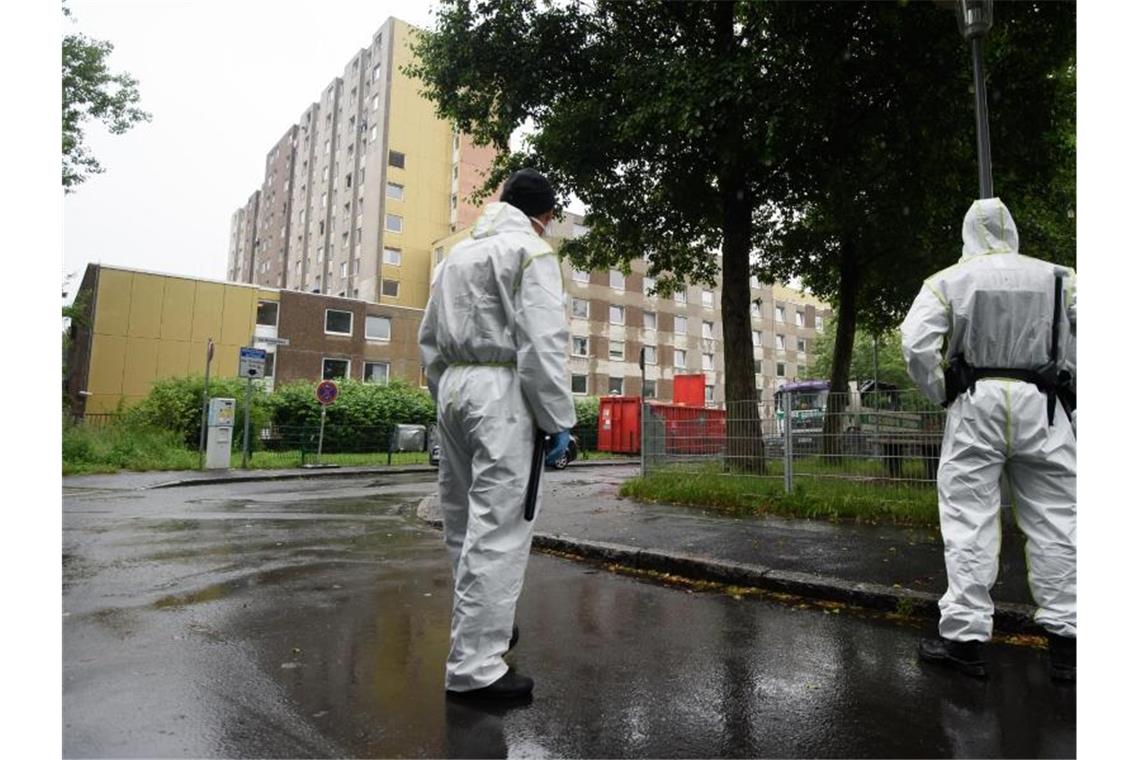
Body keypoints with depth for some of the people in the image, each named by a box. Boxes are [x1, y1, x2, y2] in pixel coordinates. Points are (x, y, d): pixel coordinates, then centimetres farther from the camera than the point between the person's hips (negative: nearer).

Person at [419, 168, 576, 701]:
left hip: (452, 386, 9)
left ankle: (482, 627, 33)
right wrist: (557, 420, -11)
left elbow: (430, 337, 19)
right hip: (502, 393, -8)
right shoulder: (531, 251, -4)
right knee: (498, 531, -6)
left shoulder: (457, 253, 20)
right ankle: (475, 666, -1)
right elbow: (543, 343, -15)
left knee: (464, 523, 16)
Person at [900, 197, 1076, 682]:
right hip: (1043, 407, 2)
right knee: (1054, 523, 8)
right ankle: (1065, 640, 12)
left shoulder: (948, 281, 5)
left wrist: (941, 395, 2)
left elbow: (916, 343, -9)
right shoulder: (1058, 279, 13)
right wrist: (1071, 393, 10)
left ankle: (965, 637, 2)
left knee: (969, 522, 0)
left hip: (976, 405, -2)